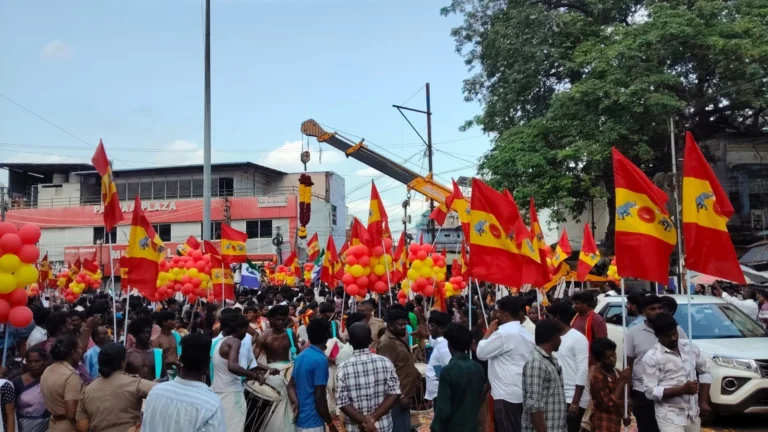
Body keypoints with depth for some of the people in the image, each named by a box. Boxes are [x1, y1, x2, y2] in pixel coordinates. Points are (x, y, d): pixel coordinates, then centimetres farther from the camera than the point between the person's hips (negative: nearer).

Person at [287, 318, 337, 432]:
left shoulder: (300, 356, 8)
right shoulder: (320, 360, -19)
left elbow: (291, 385, 12)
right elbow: (319, 397, -20)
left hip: (300, 418, 8)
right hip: (313, 421, -8)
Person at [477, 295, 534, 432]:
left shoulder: (504, 333, -16)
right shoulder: (525, 333, 13)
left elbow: (481, 353, -12)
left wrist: (489, 331, -1)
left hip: (507, 393, -9)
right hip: (521, 391, 9)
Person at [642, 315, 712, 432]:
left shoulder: (690, 347, 4)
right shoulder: (651, 357, -13)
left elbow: (705, 372, 16)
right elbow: (650, 391, -15)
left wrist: (703, 401, 6)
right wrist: (682, 389, -22)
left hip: (693, 413, 6)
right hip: (669, 416, -6)